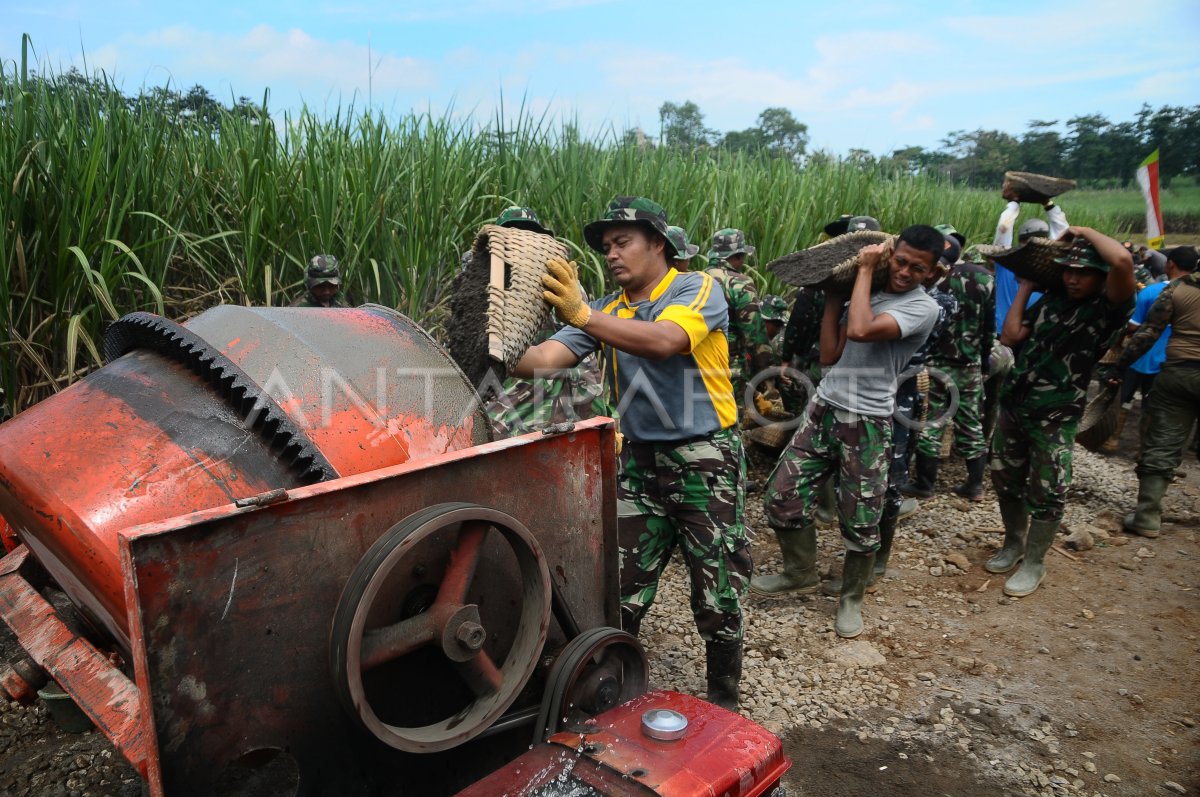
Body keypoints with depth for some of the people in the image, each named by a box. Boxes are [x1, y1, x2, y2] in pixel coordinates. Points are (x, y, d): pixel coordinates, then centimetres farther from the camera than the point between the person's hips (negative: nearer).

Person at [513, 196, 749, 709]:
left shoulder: (698, 289, -8)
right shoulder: (606, 311, 8)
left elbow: (663, 340, -29)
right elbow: (546, 357, -6)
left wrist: (581, 315, -39)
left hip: (706, 459, -4)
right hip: (640, 460, 5)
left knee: (718, 596, 6)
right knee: (621, 591, 8)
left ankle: (724, 702, 29)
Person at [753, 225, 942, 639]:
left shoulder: (923, 307, -9)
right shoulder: (867, 292, 11)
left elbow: (860, 330, -26)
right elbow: (830, 354, 6)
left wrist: (865, 269, -13)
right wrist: (833, 294, 4)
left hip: (867, 424, -5)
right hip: (824, 410, 6)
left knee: (861, 521, 3)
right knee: (782, 497, 5)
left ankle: (851, 599, 28)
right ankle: (801, 573, 29)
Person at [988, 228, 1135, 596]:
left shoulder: (1109, 308, -10)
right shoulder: (1051, 299, 9)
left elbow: (1122, 261, -29)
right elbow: (1010, 336, 4)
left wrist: (1086, 231, -13)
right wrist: (1025, 288, 7)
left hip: (1055, 417, -6)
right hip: (1012, 405, 6)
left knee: (1045, 494, 2)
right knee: (1005, 482, 16)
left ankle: (1034, 563, 21)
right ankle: (1013, 545, 37)